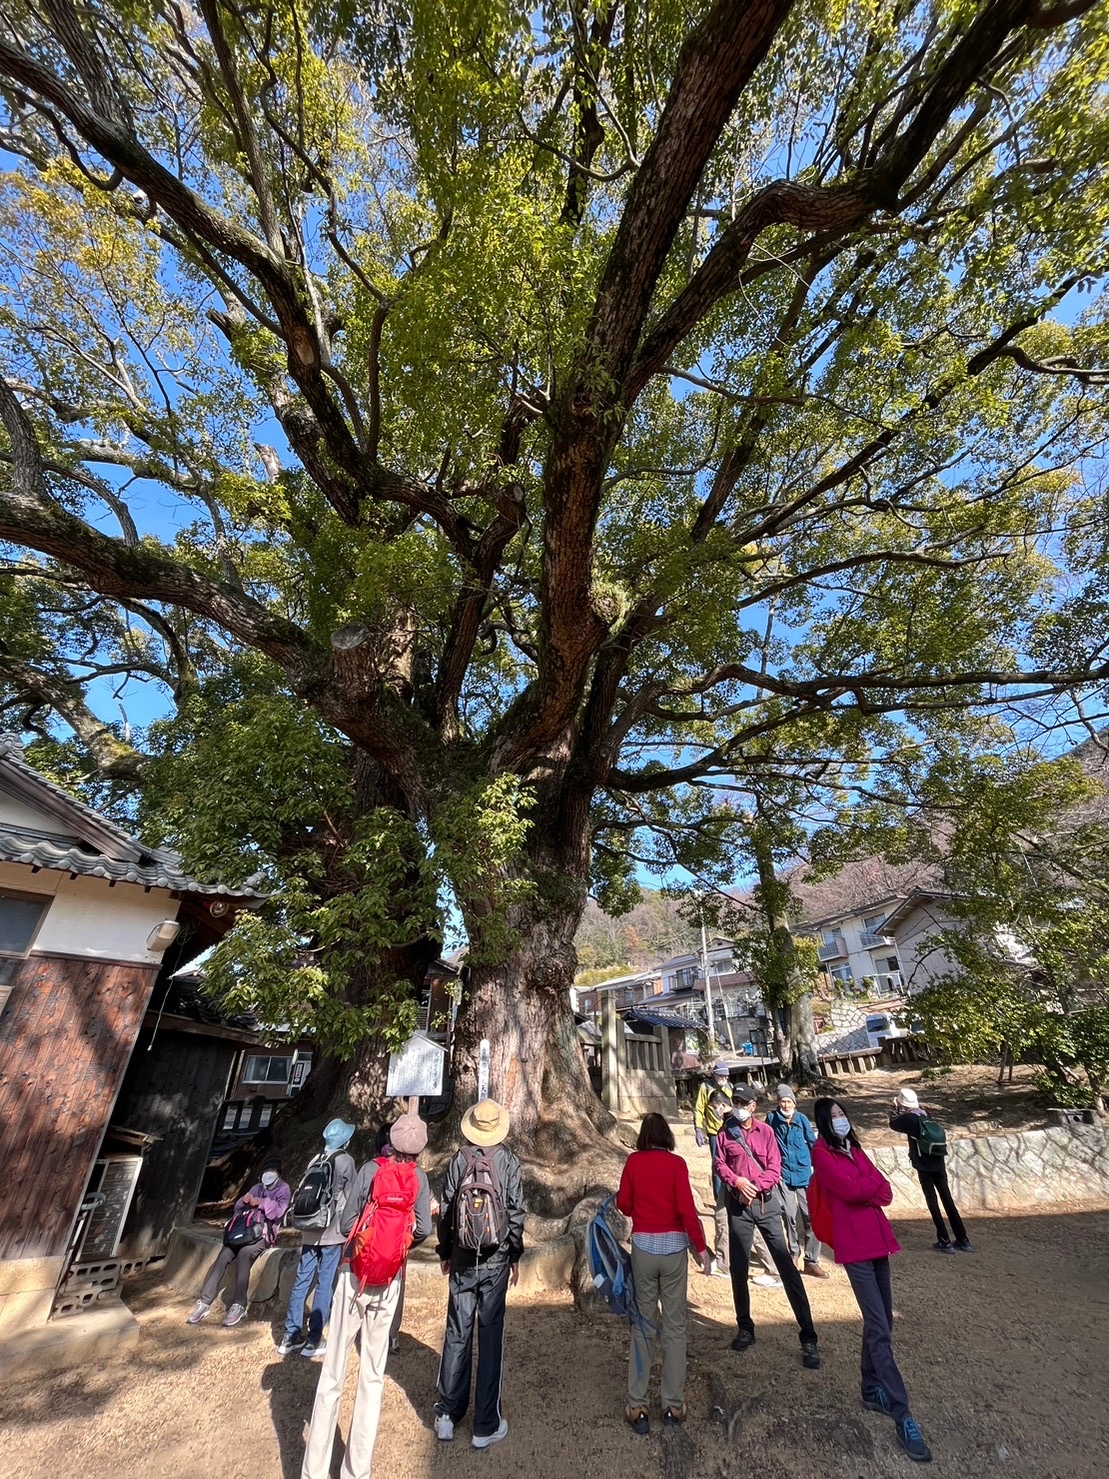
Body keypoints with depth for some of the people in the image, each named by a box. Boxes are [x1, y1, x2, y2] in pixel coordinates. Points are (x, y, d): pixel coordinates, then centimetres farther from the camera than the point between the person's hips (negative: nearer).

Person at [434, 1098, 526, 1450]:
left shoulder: (459, 1161, -8)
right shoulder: (508, 1161, -12)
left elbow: (445, 1210, -2)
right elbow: (516, 1211, -8)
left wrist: (445, 1252, 12)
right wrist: (515, 1255, 5)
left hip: (462, 1259, 2)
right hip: (496, 1259, -1)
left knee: (457, 1334, 15)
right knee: (491, 1336, 9)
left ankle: (447, 1416, 24)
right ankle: (486, 1425, 18)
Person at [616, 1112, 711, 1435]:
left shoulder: (633, 1161, -4)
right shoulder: (676, 1163, -8)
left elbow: (624, 1205, 2)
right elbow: (687, 1209, -13)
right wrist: (701, 1247, -3)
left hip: (643, 1246, 1)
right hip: (674, 1246, -1)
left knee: (643, 1324, 13)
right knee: (674, 1326, 14)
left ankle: (637, 1407, 17)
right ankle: (674, 1405, 22)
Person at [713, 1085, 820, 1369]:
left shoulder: (766, 1132, -2)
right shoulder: (725, 1133, 2)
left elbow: (775, 1168, -4)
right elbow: (720, 1164, 0)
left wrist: (755, 1186, -15)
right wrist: (737, 1182, -16)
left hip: (766, 1201, -2)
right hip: (738, 1203, 2)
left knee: (787, 1266, -4)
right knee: (738, 1268, 10)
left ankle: (808, 1338, 6)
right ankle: (745, 1327, 28)